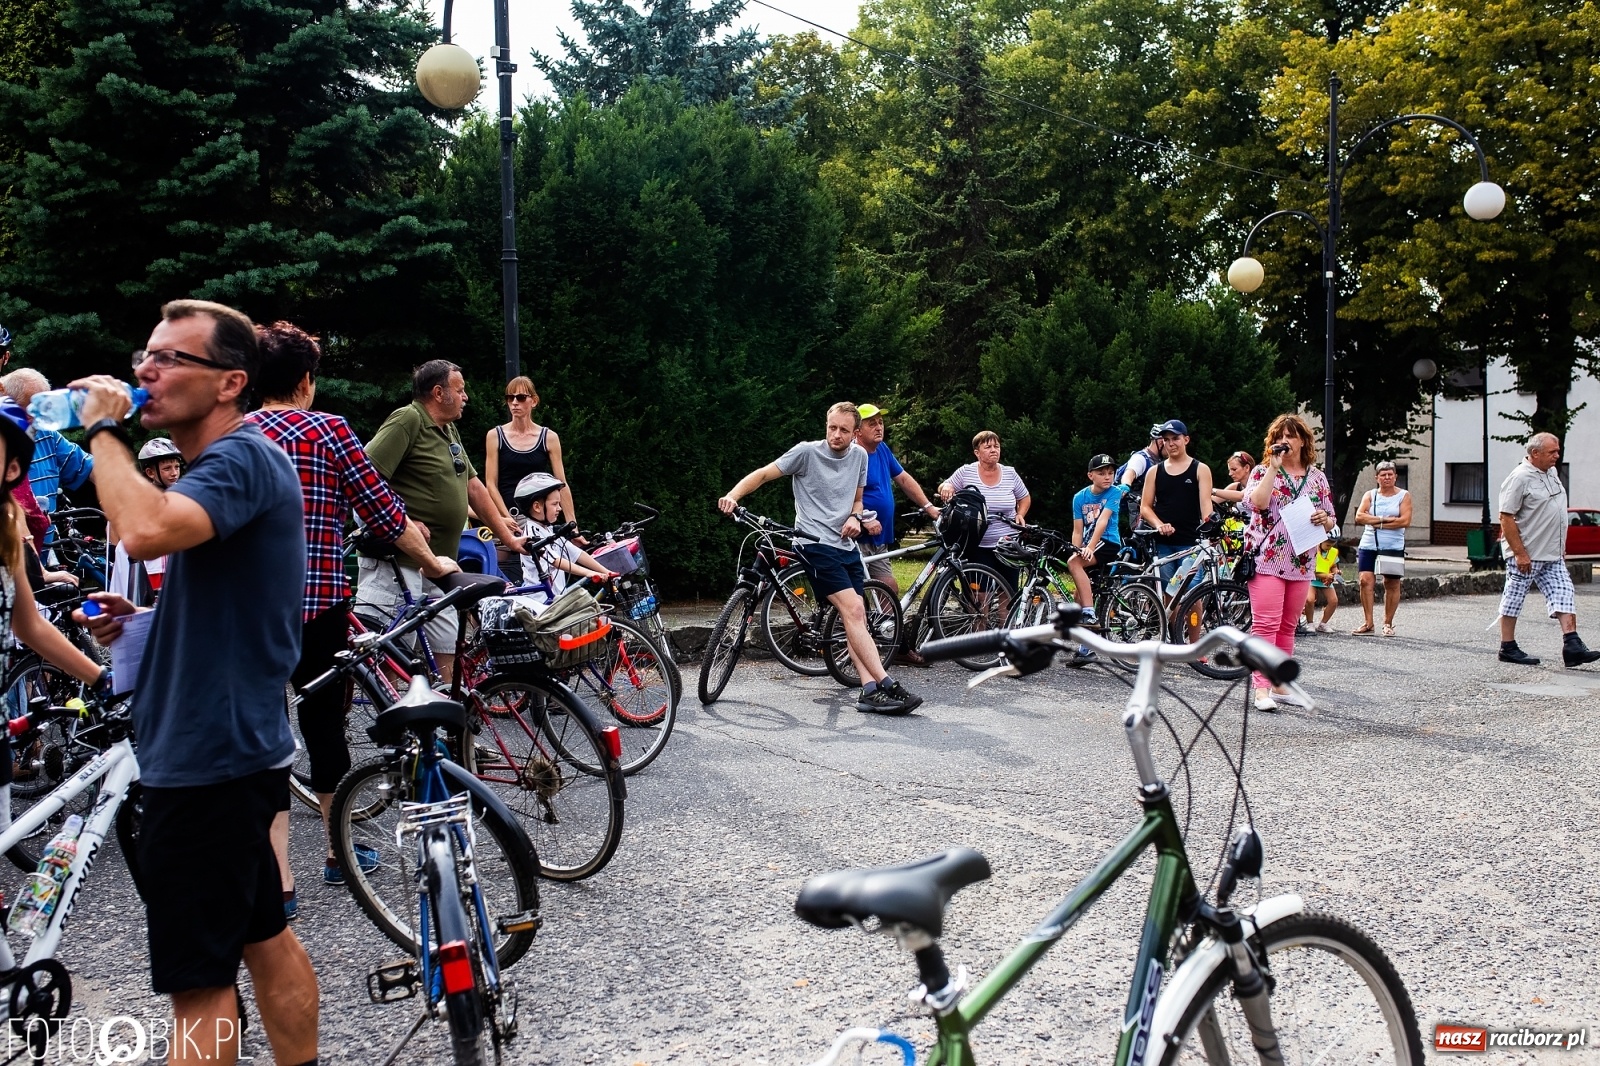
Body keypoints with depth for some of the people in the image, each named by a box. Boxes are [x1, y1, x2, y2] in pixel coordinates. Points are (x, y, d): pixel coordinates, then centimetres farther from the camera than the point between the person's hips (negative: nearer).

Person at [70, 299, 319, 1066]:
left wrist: (102, 430, -21)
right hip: (233, 748, 10)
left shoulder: (242, 458, -17)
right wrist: (138, 621, 7)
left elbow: (145, 531, -37)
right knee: (264, 937, 19)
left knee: (198, 983, -1)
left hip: (208, 759, -10)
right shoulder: (221, 466, 15)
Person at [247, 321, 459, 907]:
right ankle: (338, 851, 32)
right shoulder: (329, 432, -3)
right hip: (320, 606, -1)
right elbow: (383, 513, -2)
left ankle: (280, 881, 5)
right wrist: (434, 562, 12)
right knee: (325, 725, 15)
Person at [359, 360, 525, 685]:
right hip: (397, 563, -9)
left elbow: (473, 486, 23)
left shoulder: (449, 430, 18)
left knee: (447, 653, 11)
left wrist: (507, 536, 23)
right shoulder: (407, 421, -10)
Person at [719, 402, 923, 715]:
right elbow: (763, 474, -8)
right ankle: (887, 686, -18)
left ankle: (870, 691, -1)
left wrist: (854, 517, 0)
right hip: (815, 544, -6)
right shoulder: (807, 452, -7)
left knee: (855, 618, 1)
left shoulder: (859, 455, 9)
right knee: (853, 612, -16)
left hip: (846, 545, 6)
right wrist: (733, 495, -24)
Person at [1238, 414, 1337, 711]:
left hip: (1301, 562, 4)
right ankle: (1261, 688, -10)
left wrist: (1324, 519, -7)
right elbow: (1257, 502, -19)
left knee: (1287, 627, 10)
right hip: (1266, 559, -4)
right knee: (1266, 624, -10)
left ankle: (1281, 685, 17)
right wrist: (1274, 466, -16)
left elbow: (1330, 521, 16)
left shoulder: (1317, 477, 13)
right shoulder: (1263, 471, 2)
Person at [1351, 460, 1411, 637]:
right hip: (1369, 545, 2)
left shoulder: (1403, 496, 3)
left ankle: (1388, 623, 13)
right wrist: (1384, 519, -13)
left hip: (1393, 547, -2)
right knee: (1366, 581, -8)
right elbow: (1359, 517, -3)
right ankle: (1368, 623, -1)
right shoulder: (1370, 495, 10)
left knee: (1392, 584, 2)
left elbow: (1405, 521, -9)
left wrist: (1379, 524, -10)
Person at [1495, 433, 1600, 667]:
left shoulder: (1551, 472, 12)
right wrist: (1520, 553, -21)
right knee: (1513, 599, 2)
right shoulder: (1519, 478, -15)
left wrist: (1561, 546, 20)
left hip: (1553, 555, 8)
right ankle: (1508, 648, 9)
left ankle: (1572, 646, -4)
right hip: (1527, 555, -8)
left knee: (1565, 595, -1)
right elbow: (1506, 517, -18)